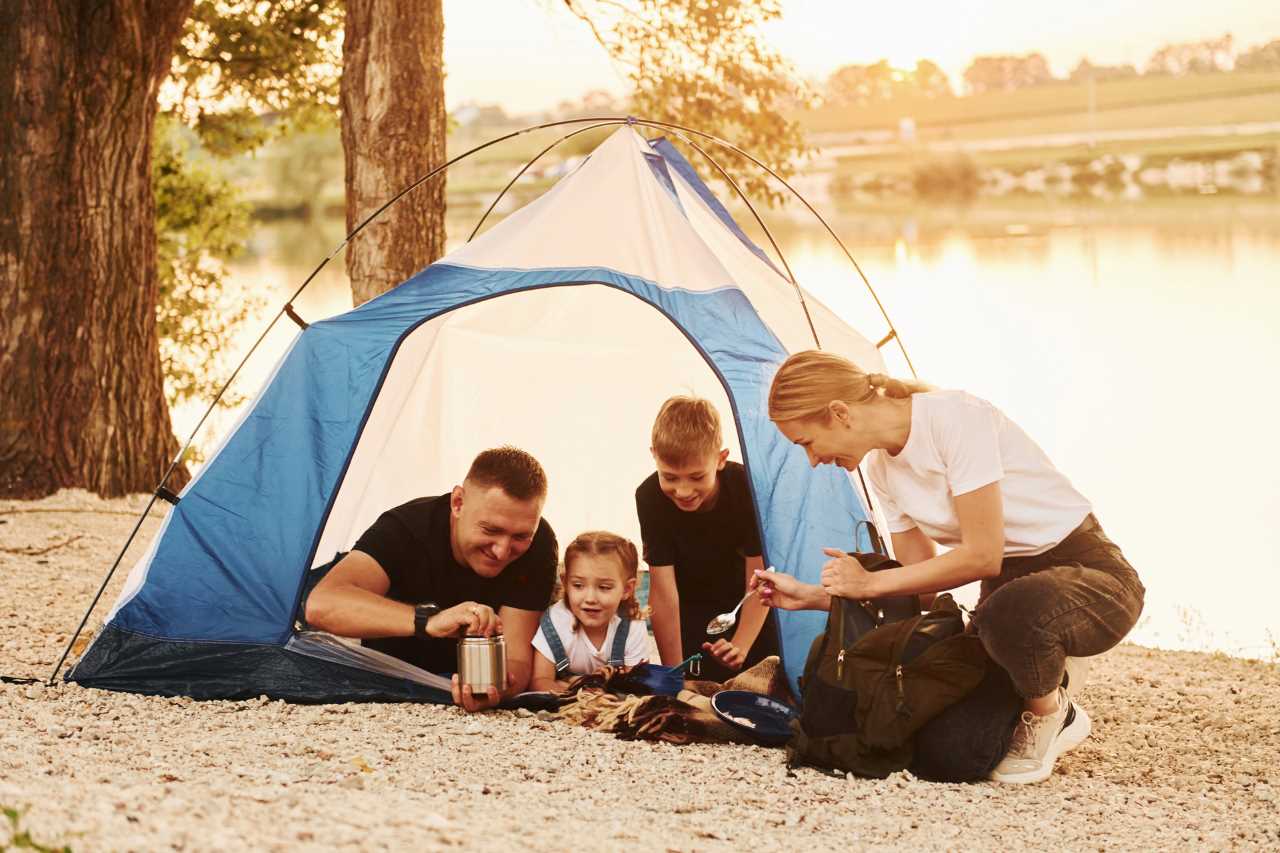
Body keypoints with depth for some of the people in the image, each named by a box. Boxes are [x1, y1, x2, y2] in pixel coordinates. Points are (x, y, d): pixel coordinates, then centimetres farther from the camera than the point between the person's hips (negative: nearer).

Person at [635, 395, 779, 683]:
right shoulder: (649, 497, -28)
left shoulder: (748, 488, -30)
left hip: (749, 611, 0)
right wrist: (674, 673, -25)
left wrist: (740, 646, -32)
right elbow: (663, 592, -26)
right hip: (693, 614, 0)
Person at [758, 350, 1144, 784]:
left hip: (1091, 577, -7)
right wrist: (811, 596, 4)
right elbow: (918, 577, 10)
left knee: (1010, 613, -42)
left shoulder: (956, 418, -23)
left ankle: (1049, 714, -10)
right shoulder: (882, 468, 2)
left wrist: (870, 583, -16)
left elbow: (981, 556, -25)